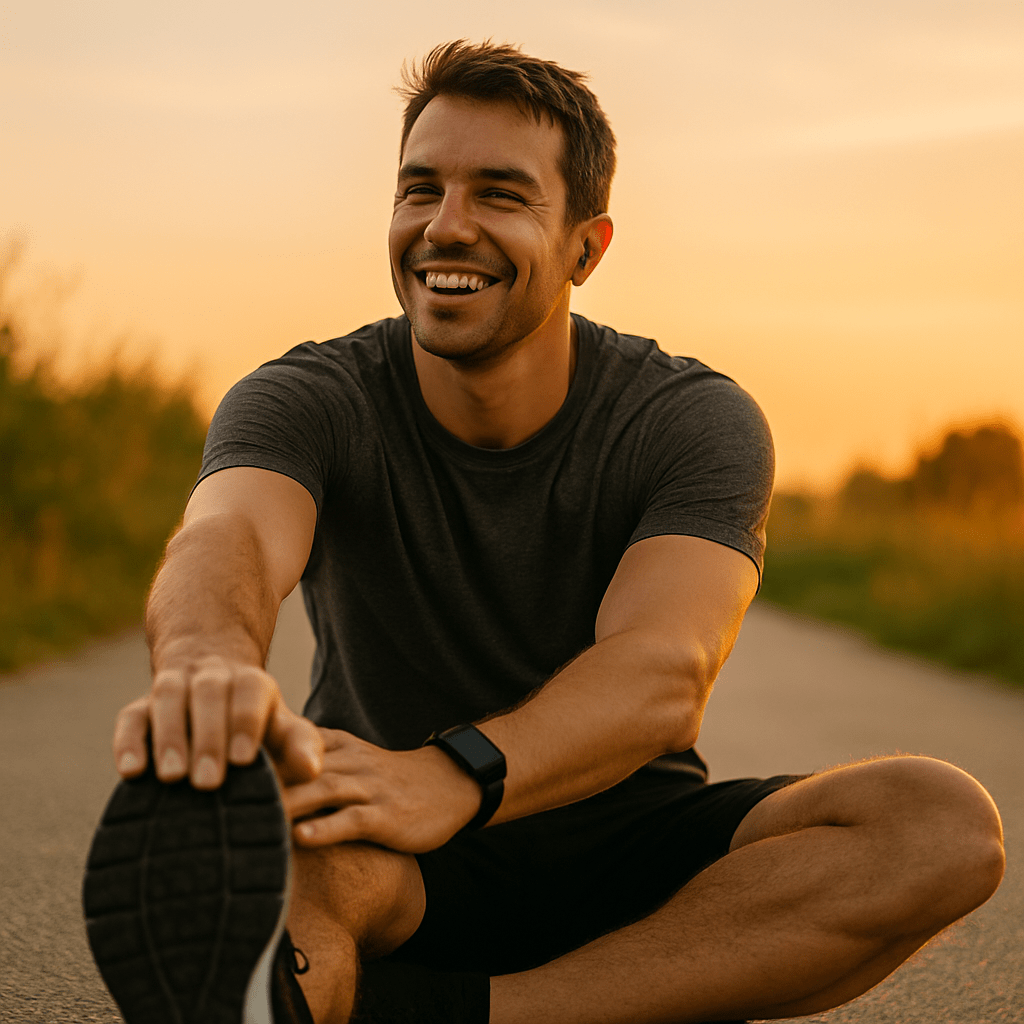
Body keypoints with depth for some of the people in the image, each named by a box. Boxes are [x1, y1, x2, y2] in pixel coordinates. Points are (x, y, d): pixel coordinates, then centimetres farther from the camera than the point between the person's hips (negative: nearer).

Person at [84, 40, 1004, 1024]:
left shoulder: (695, 423, -10)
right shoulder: (310, 402, -10)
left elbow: (664, 673, -29)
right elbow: (227, 543, -34)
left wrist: (451, 775, -50)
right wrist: (209, 668, -61)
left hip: (631, 865, 2)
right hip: (401, 880, -1)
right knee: (228, 791, -33)